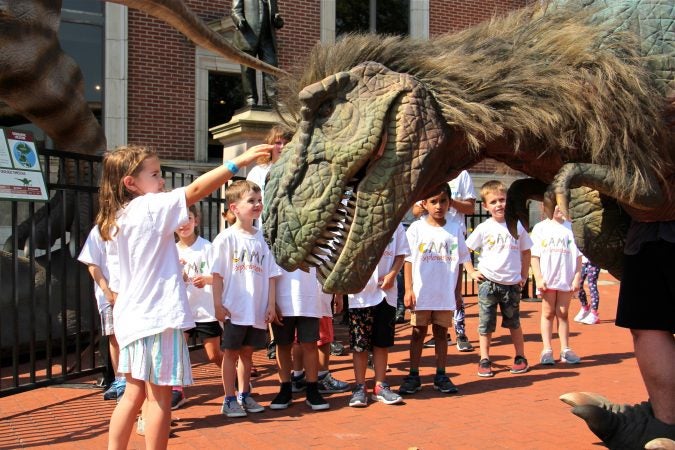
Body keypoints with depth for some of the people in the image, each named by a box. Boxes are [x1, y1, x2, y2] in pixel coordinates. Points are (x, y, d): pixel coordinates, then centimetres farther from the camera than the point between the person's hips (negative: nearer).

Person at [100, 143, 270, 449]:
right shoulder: (151, 207, -12)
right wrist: (238, 162, -21)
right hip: (157, 316, -9)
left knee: (134, 393, 16)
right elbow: (196, 190, -20)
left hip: (133, 317, 9)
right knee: (160, 397, 0)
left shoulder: (118, 218, 12)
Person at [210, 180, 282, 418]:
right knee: (231, 352, 5)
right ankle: (229, 400, 13)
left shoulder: (262, 238, 6)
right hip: (234, 309, -4)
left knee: (247, 352, 13)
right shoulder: (226, 238, -6)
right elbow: (217, 274, -6)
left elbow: (271, 275, 7)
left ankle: (244, 396, 25)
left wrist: (271, 305, 3)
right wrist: (218, 304, -11)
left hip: (258, 309, 4)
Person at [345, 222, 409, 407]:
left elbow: (401, 253, 8)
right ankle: (360, 387, 12)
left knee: (382, 342, 10)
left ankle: (380, 386, 19)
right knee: (359, 344, 2)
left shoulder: (395, 225, 5)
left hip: (386, 293, 3)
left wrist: (392, 274, -9)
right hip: (359, 294, -3)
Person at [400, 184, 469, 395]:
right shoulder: (416, 229, -1)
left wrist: (457, 291, 7)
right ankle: (413, 376, 11)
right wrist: (408, 289, -7)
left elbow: (459, 261, 8)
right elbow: (408, 260, -1)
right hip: (421, 293, -1)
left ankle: (441, 375, 16)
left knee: (441, 333, 9)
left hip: (445, 294, 1)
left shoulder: (455, 229, 4)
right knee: (418, 333, 5)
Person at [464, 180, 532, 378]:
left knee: (514, 323, 13)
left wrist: (524, 276, 7)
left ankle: (521, 357, 26)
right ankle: (484, 360, 12)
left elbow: (525, 252, 11)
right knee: (486, 324, 3)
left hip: (512, 284, 1)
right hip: (488, 283, -1)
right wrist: (472, 272, -4)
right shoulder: (483, 229, -3)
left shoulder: (517, 226, 1)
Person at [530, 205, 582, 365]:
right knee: (548, 313, 6)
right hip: (547, 280, -1)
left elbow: (578, 256, 5)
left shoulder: (571, 228, 5)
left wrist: (577, 277, -2)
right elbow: (534, 255, -1)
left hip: (566, 280, 1)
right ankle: (547, 350, 9)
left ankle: (565, 349, 12)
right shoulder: (540, 228, 2)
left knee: (563, 314, 6)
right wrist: (539, 278, -8)